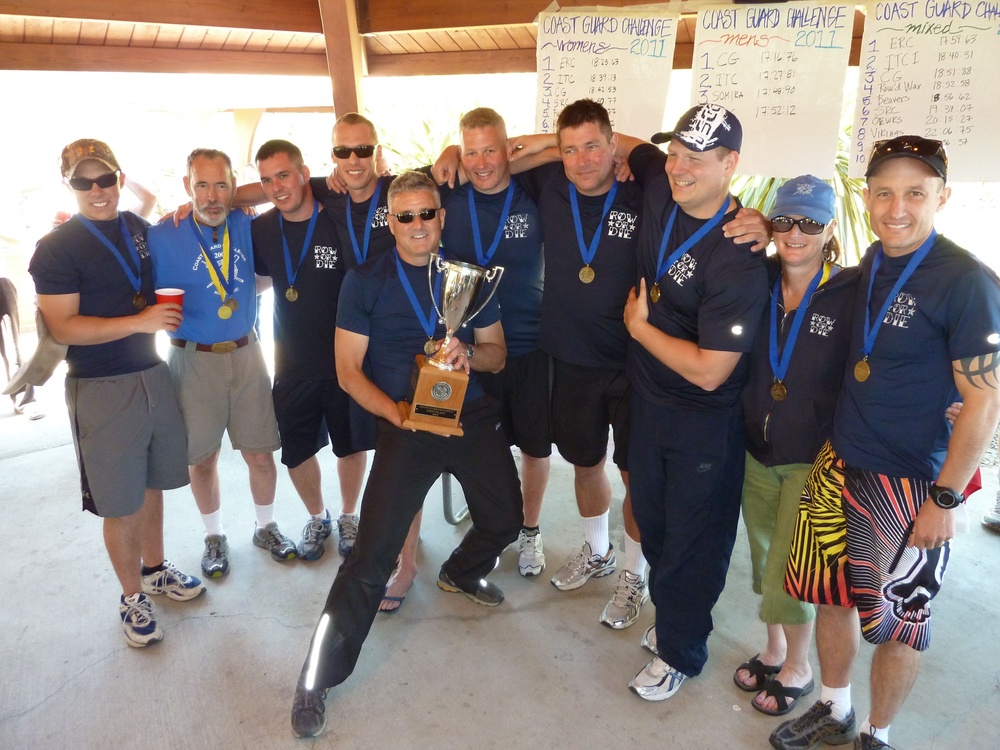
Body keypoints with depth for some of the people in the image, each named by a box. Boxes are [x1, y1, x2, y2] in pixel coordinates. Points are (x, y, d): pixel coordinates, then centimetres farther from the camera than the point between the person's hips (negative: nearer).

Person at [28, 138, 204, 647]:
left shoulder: (140, 229, 8)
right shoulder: (56, 249, -9)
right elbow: (62, 327, -16)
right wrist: (139, 321, -22)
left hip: (153, 373, 5)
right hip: (101, 390, -5)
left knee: (152, 482, 17)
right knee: (120, 502, 4)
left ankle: (154, 568, 36)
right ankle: (133, 598, 21)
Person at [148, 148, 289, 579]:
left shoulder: (246, 226, 1)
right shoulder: (161, 237, -8)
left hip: (245, 354, 2)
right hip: (193, 360, -2)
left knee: (260, 455, 8)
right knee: (203, 460, 10)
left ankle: (266, 528, 31)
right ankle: (214, 538, 32)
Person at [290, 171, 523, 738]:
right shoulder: (366, 281, -3)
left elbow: (497, 354, 10)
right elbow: (349, 371, -5)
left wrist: (469, 353, -13)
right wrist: (395, 412, -21)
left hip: (474, 418, 5)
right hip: (406, 426, -4)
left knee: (505, 520, 18)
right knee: (372, 555, -10)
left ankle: (461, 574, 53)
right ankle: (317, 681, 6)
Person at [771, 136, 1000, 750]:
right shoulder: (871, 263, 3)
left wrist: (944, 500, -13)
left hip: (911, 487, -6)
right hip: (839, 467, 6)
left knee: (899, 623, 11)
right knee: (832, 595, 17)